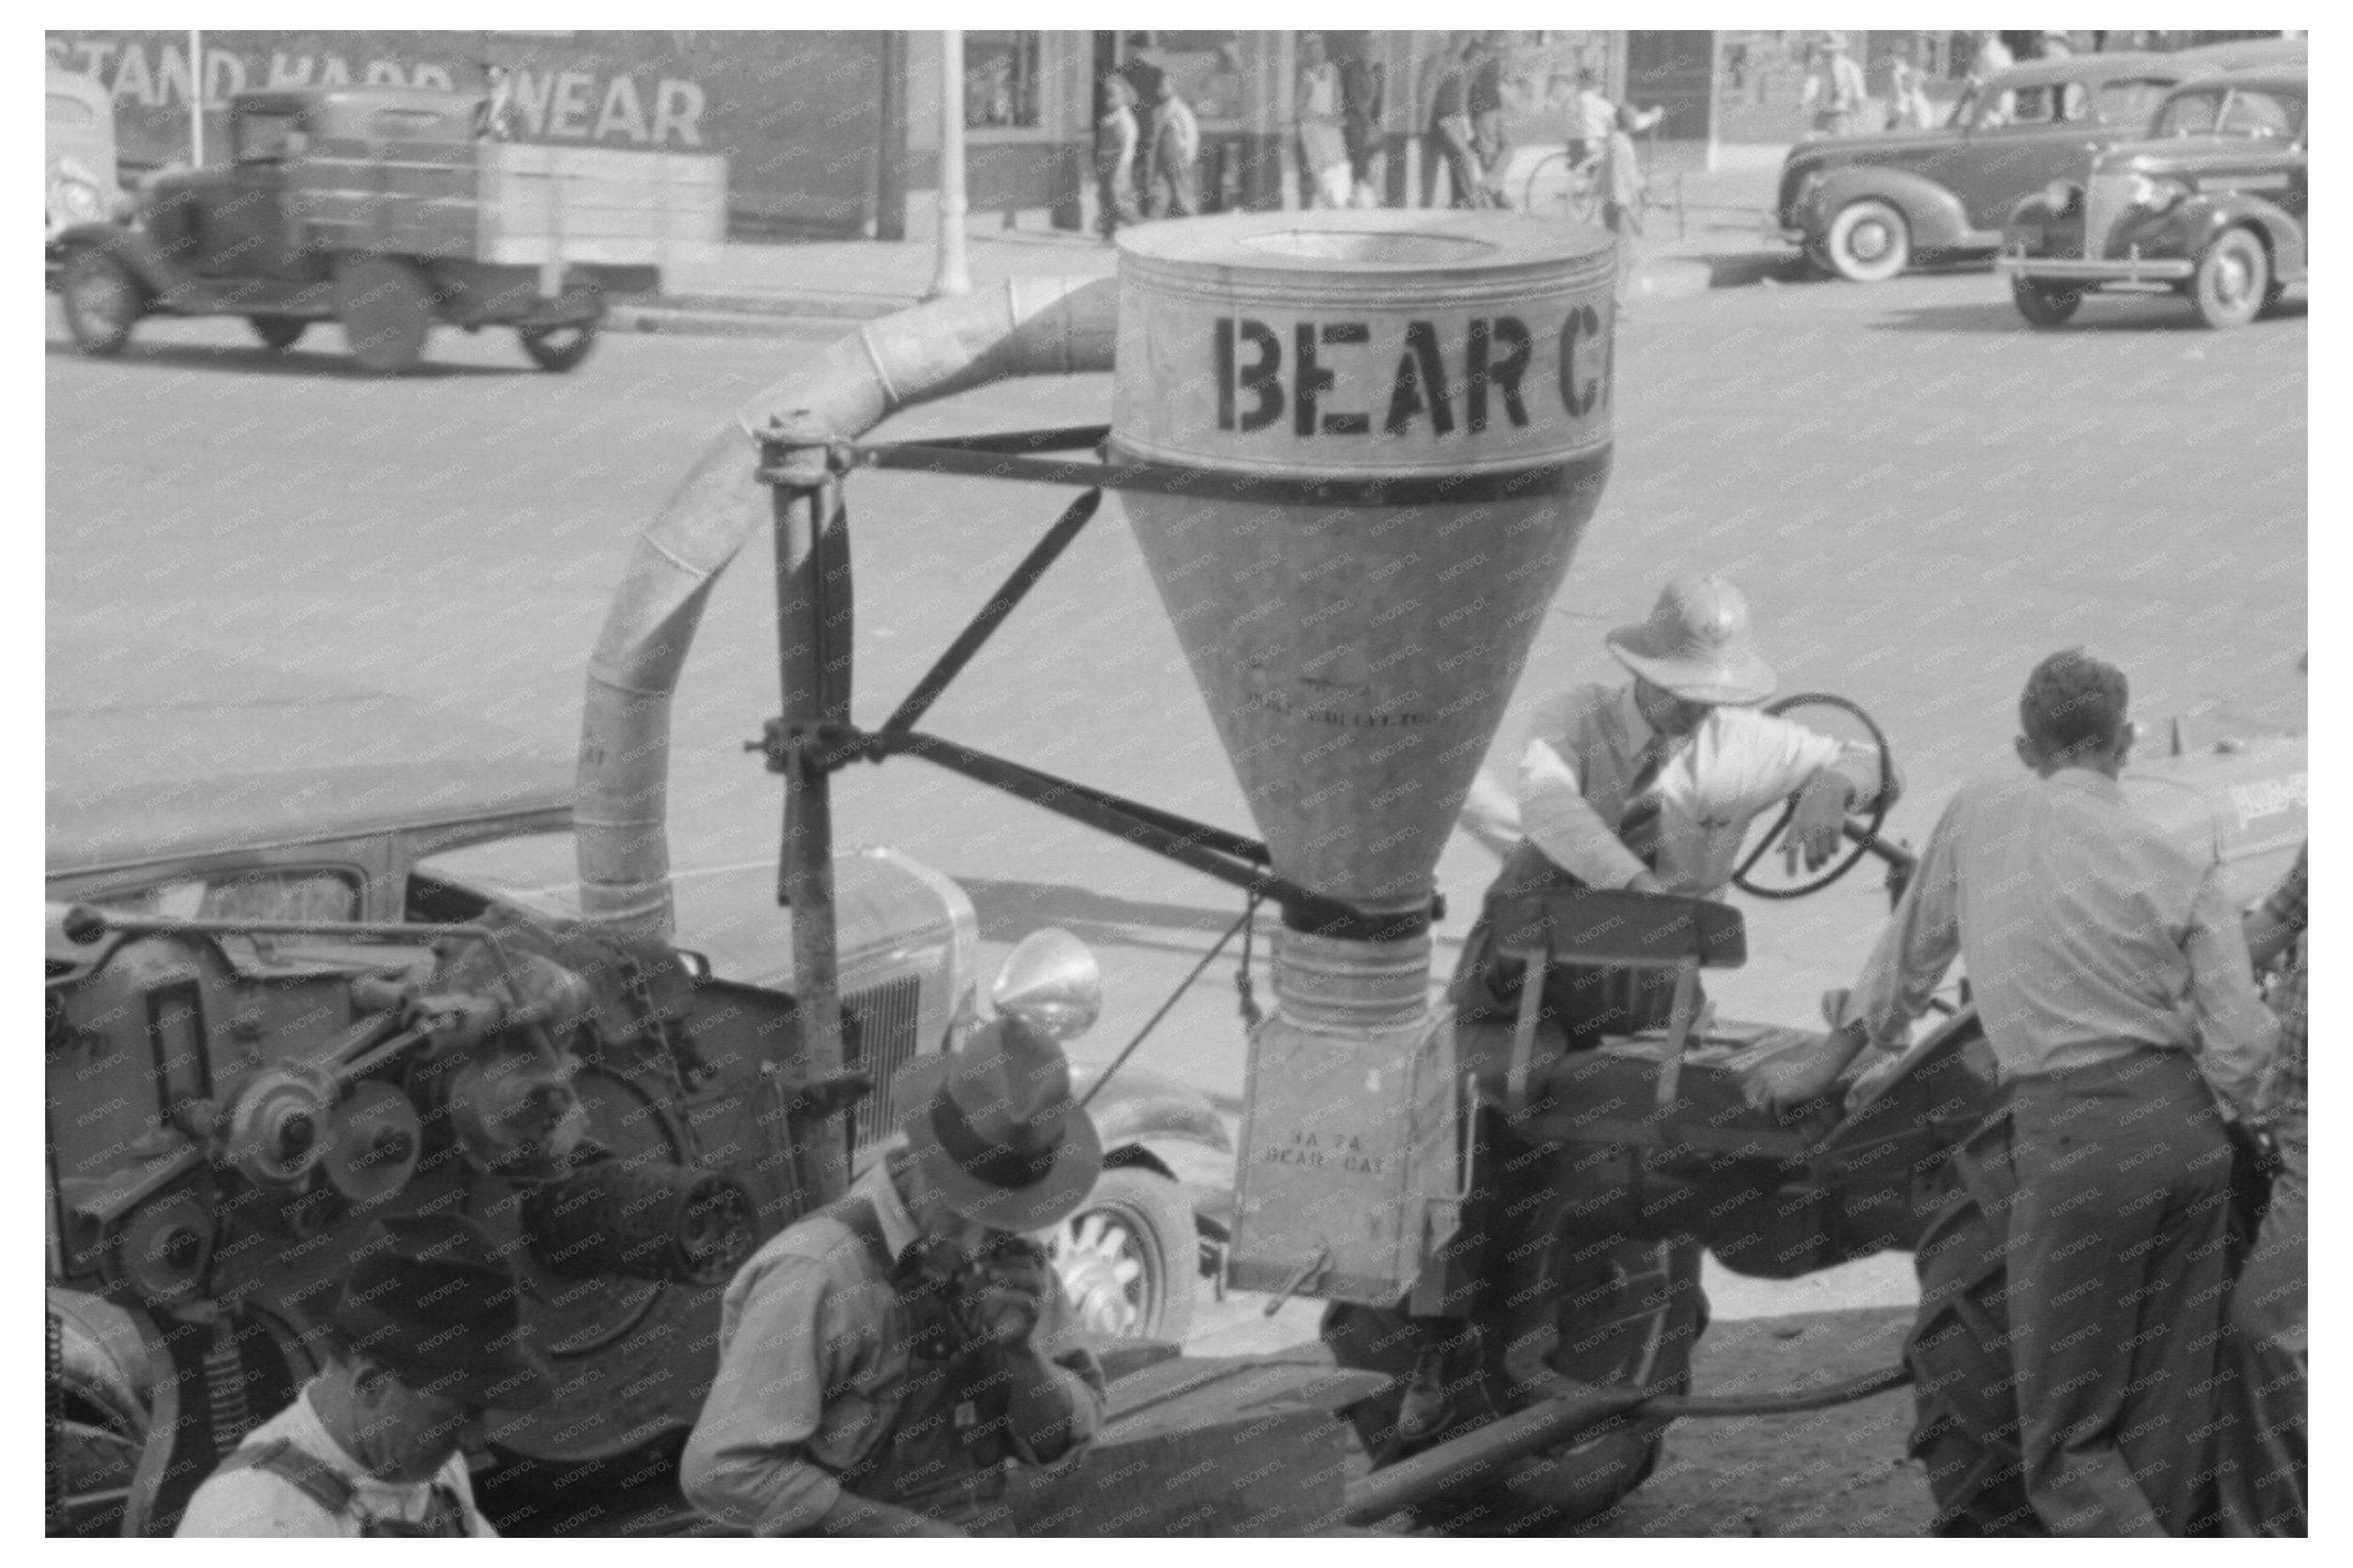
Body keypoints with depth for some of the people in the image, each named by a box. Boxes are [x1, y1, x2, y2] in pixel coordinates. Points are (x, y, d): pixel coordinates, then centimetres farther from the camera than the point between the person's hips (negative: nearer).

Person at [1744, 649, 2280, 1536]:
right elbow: (2241, 1046, 0)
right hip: (2184, 1125, 3)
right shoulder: (2181, 864, 7)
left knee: (2068, 1437, 2)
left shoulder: (1979, 812, 7)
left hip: (2072, 1132, -3)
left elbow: (1909, 956, 19)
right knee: (2174, 1415, 12)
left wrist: (1828, 1060, 34)